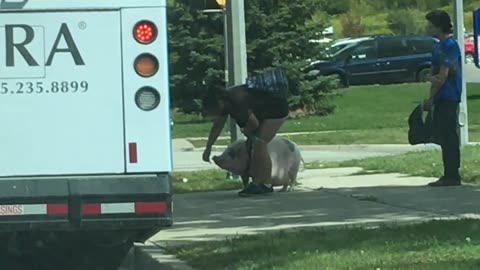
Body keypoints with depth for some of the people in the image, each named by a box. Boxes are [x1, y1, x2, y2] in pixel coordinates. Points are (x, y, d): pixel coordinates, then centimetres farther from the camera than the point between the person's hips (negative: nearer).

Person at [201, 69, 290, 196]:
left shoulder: (237, 102, -33)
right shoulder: (226, 101, -5)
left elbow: (254, 123, -24)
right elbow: (217, 126, 7)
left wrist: (246, 131, -3)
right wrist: (208, 147, 11)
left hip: (277, 110, -9)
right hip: (263, 112, 9)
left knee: (259, 144, -15)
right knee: (253, 145, 4)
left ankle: (267, 185, -12)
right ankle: (256, 183, 6)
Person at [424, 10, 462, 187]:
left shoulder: (449, 46, -15)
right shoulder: (440, 46, 16)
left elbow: (443, 75, -17)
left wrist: (431, 98, -13)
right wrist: (432, 78, -1)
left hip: (448, 97, -10)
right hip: (442, 98, 10)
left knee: (448, 137, -8)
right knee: (441, 135, 11)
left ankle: (452, 176, -6)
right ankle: (450, 175, 16)